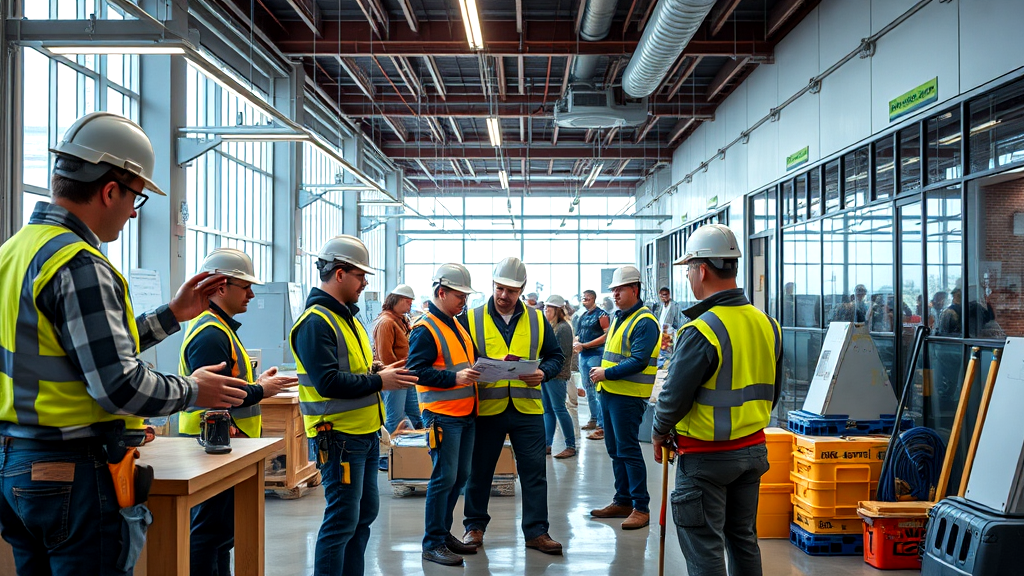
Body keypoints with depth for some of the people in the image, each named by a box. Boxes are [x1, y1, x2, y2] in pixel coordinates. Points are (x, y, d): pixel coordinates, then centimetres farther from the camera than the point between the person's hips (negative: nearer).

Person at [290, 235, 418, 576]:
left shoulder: (347, 316, 15)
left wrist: (380, 371, 4)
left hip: (364, 434, 10)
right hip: (339, 437, -10)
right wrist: (379, 381, -18)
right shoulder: (316, 322, -16)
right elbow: (328, 382, -24)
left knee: (365, 512, 16)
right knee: (342, 521, -3)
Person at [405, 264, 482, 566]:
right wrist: (454, 378, -24)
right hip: (442, 415, -9)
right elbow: (417, 370, -18)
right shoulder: (425, 329, -12)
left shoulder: (456, 326, 16)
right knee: (444, 478, -5)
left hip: (465, 414, 9)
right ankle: (432, 544, 6)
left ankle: (443, 532, 27)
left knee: (460, 476, 13)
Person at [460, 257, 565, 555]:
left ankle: (536, 531, 15)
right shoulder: (471, 318, 1)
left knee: (534, 471, 4)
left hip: (527, 408, 1)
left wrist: (544, 373, -9)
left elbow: (556, 356, 11)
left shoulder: (537, 320, 6)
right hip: (486, 408, -1)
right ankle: (475, 525, 27)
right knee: (480, 470, 10)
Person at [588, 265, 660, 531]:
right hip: (609, 393, 9)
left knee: (628, 450, -6)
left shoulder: (644, 322, -14)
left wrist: (607, 373, -19)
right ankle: (622, 501, 25)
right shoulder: (618, 318, 16)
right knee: (615, 450, 14)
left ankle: (641, 508, 2)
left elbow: (638, 361, -22)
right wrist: (600, 372, 8)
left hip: (628, 396, -9)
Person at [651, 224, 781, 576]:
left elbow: (675, 396, -18)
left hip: (706, 458, -7)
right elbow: (772, 391, 12)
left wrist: (660, 434, -1)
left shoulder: (702, 331, -22)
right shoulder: (767, 324, 2)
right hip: (753, 449, 8)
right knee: (743, 538, 21)